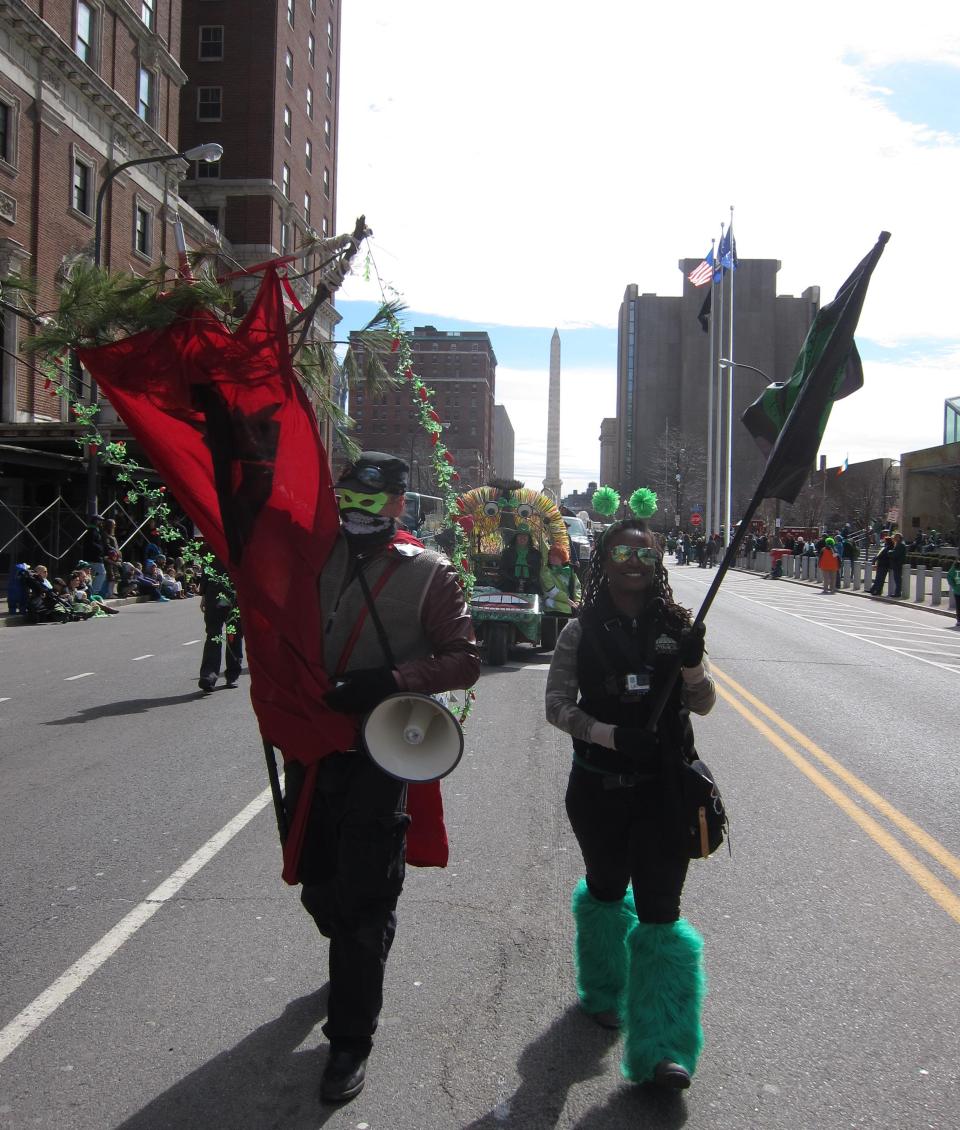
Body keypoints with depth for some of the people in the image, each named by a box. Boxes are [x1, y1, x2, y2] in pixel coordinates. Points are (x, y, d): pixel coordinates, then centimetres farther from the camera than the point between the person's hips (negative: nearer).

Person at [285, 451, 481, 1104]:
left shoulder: (429, 573, -3)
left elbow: (465, 659, -6)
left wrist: (391, 679, -20)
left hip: (380, 754, -4)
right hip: (312, 746, 5)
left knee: (364, 899, 0)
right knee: (318, 882, 18)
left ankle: (351, 1039, 15)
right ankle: (353, 960, 49)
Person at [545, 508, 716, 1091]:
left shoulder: (676, 625, -1)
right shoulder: (582, 632, -4)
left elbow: (703, 705, 0)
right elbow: (557, 704, -6)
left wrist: (692, 665, -21)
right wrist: (613, 735, -21)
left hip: (665, 785, 0)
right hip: (599, 785, 1)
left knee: (661, 910, -4)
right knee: (606, 893, 19)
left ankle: (664, 1048, 3)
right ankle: (605, 993, 46)